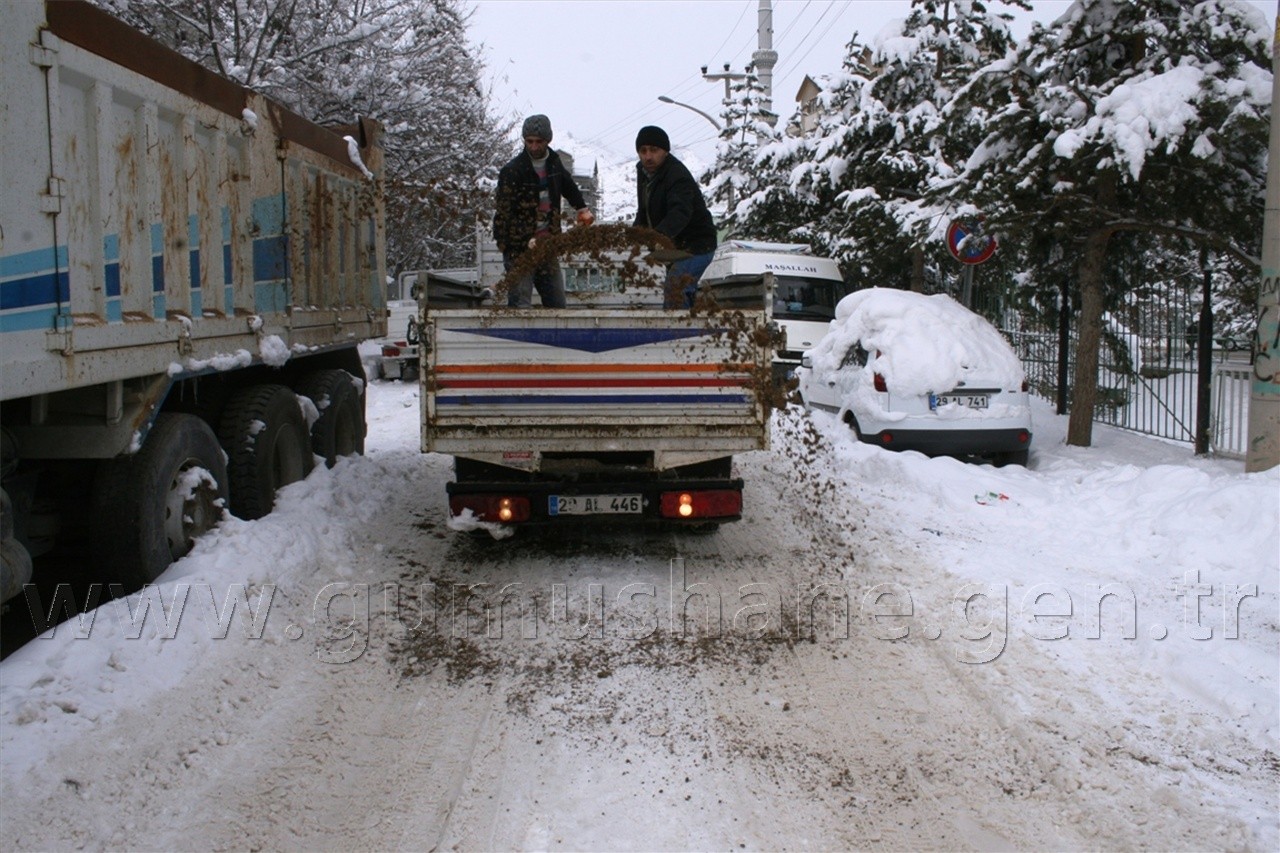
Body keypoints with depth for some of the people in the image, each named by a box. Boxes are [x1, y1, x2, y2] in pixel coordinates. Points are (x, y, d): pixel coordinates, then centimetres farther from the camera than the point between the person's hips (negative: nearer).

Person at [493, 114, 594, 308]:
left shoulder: (553, 162, 9)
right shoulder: (512, 171, -13)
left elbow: (568, 185, 33)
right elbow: (505, 213, -17)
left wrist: (582, 209, 29)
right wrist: (528, 241, -24)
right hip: (519, 246, -6)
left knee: (557, 303, 9)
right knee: (521, 305, -12)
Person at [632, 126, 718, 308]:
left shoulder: (677, 175, -24)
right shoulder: (643, 170, 6)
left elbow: (680, 212, -43)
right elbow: (644, 211, 18)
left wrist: (659, 235, -59)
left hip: (695, 244, -10)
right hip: (672, 244, 10)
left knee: (675, 289, -25)